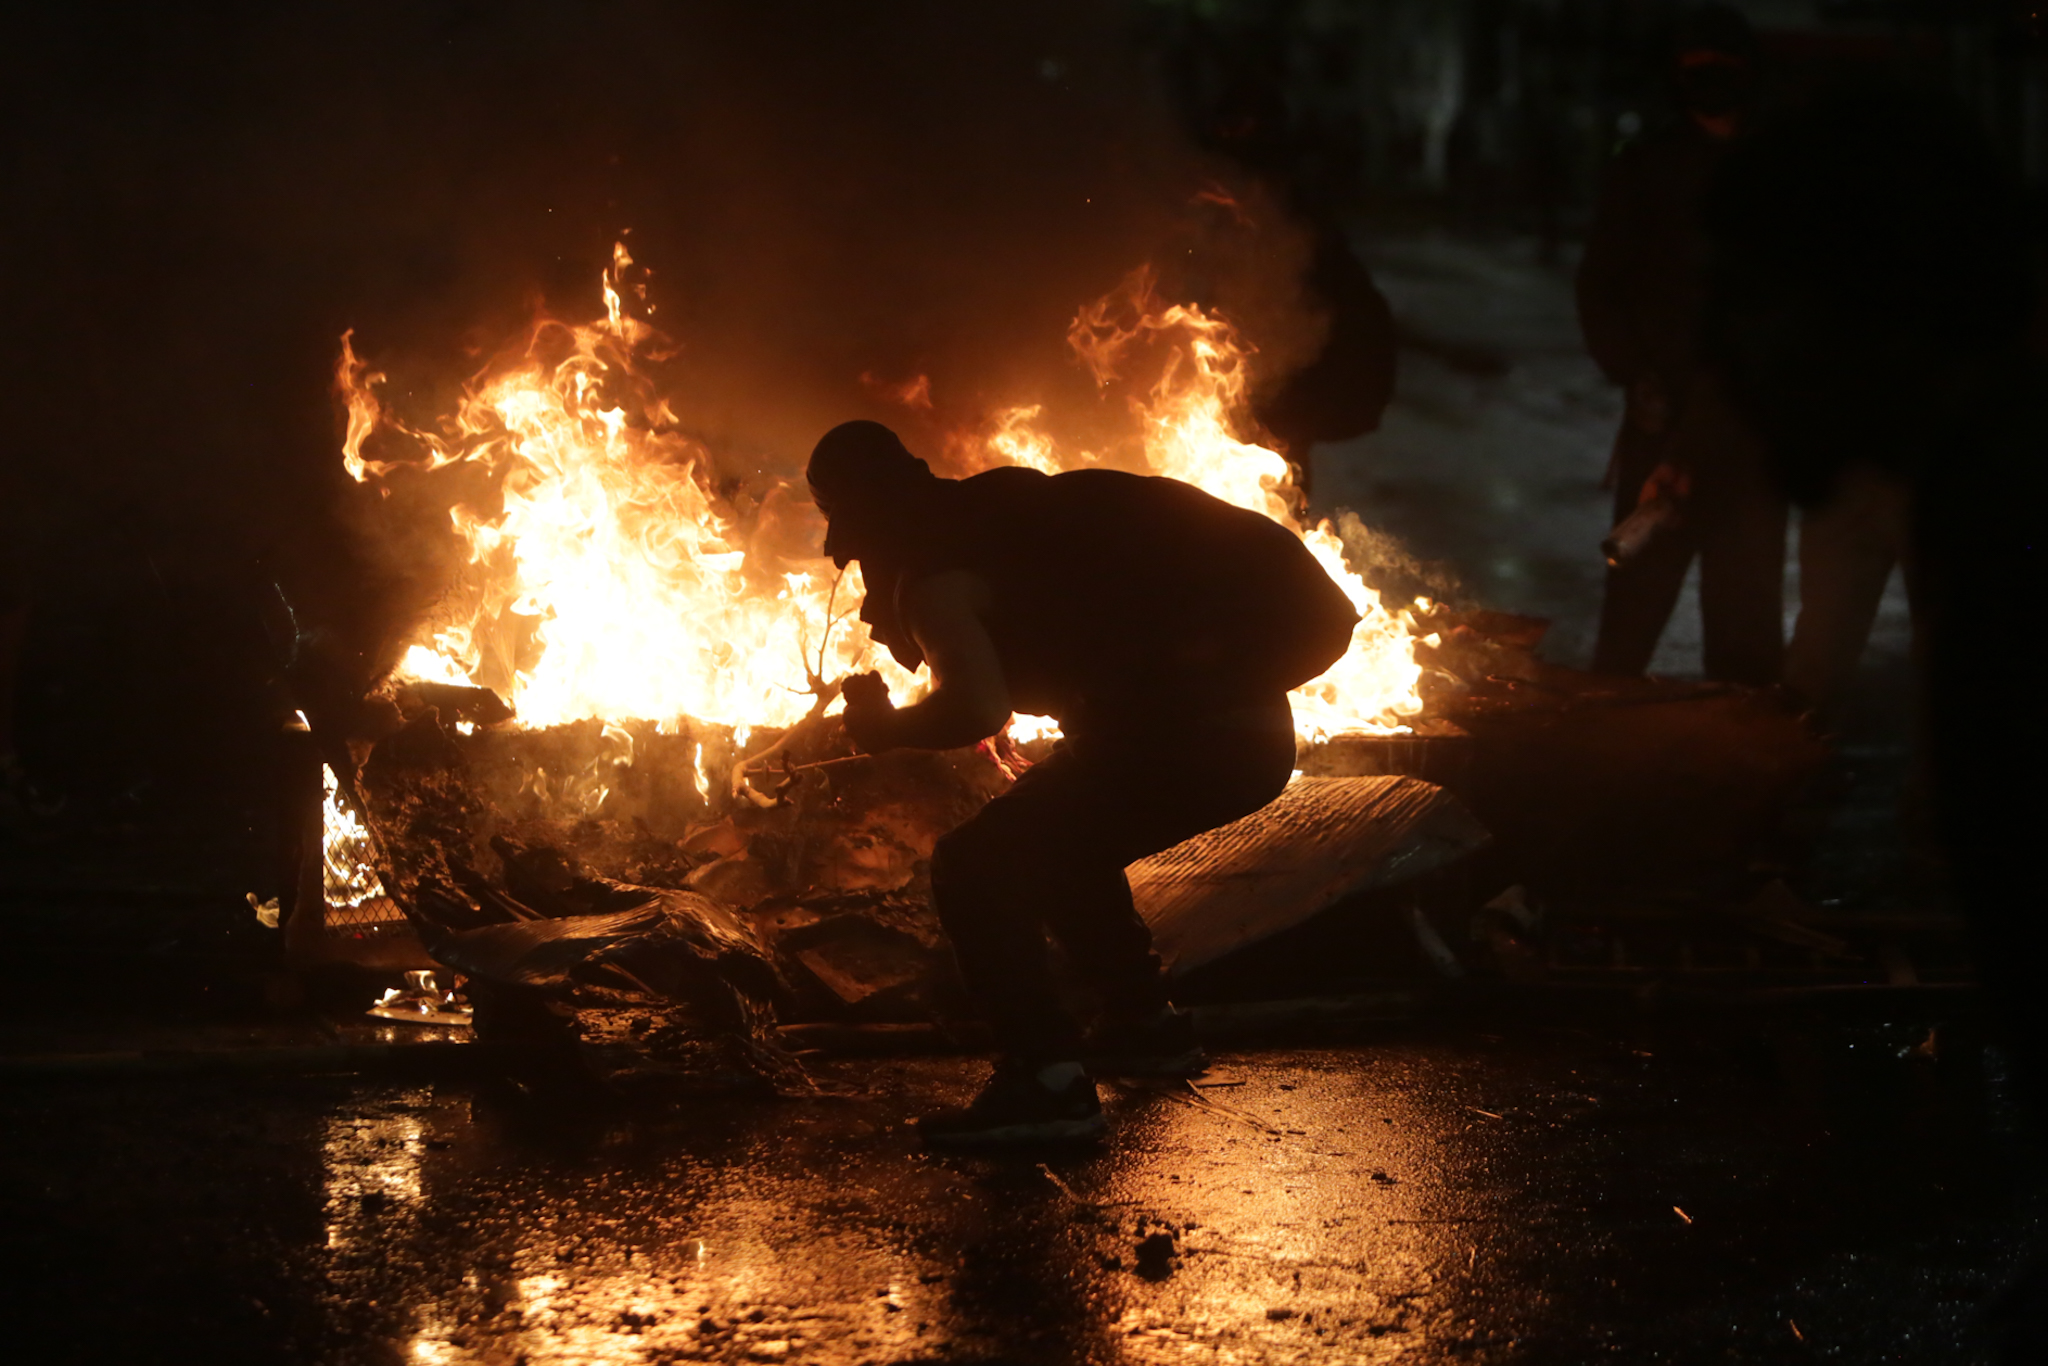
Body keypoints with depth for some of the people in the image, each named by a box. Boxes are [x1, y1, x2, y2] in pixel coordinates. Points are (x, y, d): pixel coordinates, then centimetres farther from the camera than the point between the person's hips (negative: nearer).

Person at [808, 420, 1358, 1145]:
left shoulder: (931, 572, -7)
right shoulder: (993, 507, 21)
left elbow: (979, 706, -24)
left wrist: (887, 726, -7)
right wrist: (904, 624, 28)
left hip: (1187, 725, -10)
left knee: (973, 865, -9)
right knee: (1050, 845, 31)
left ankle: (1048, 1079, -16)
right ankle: (1146, 1022, 40)